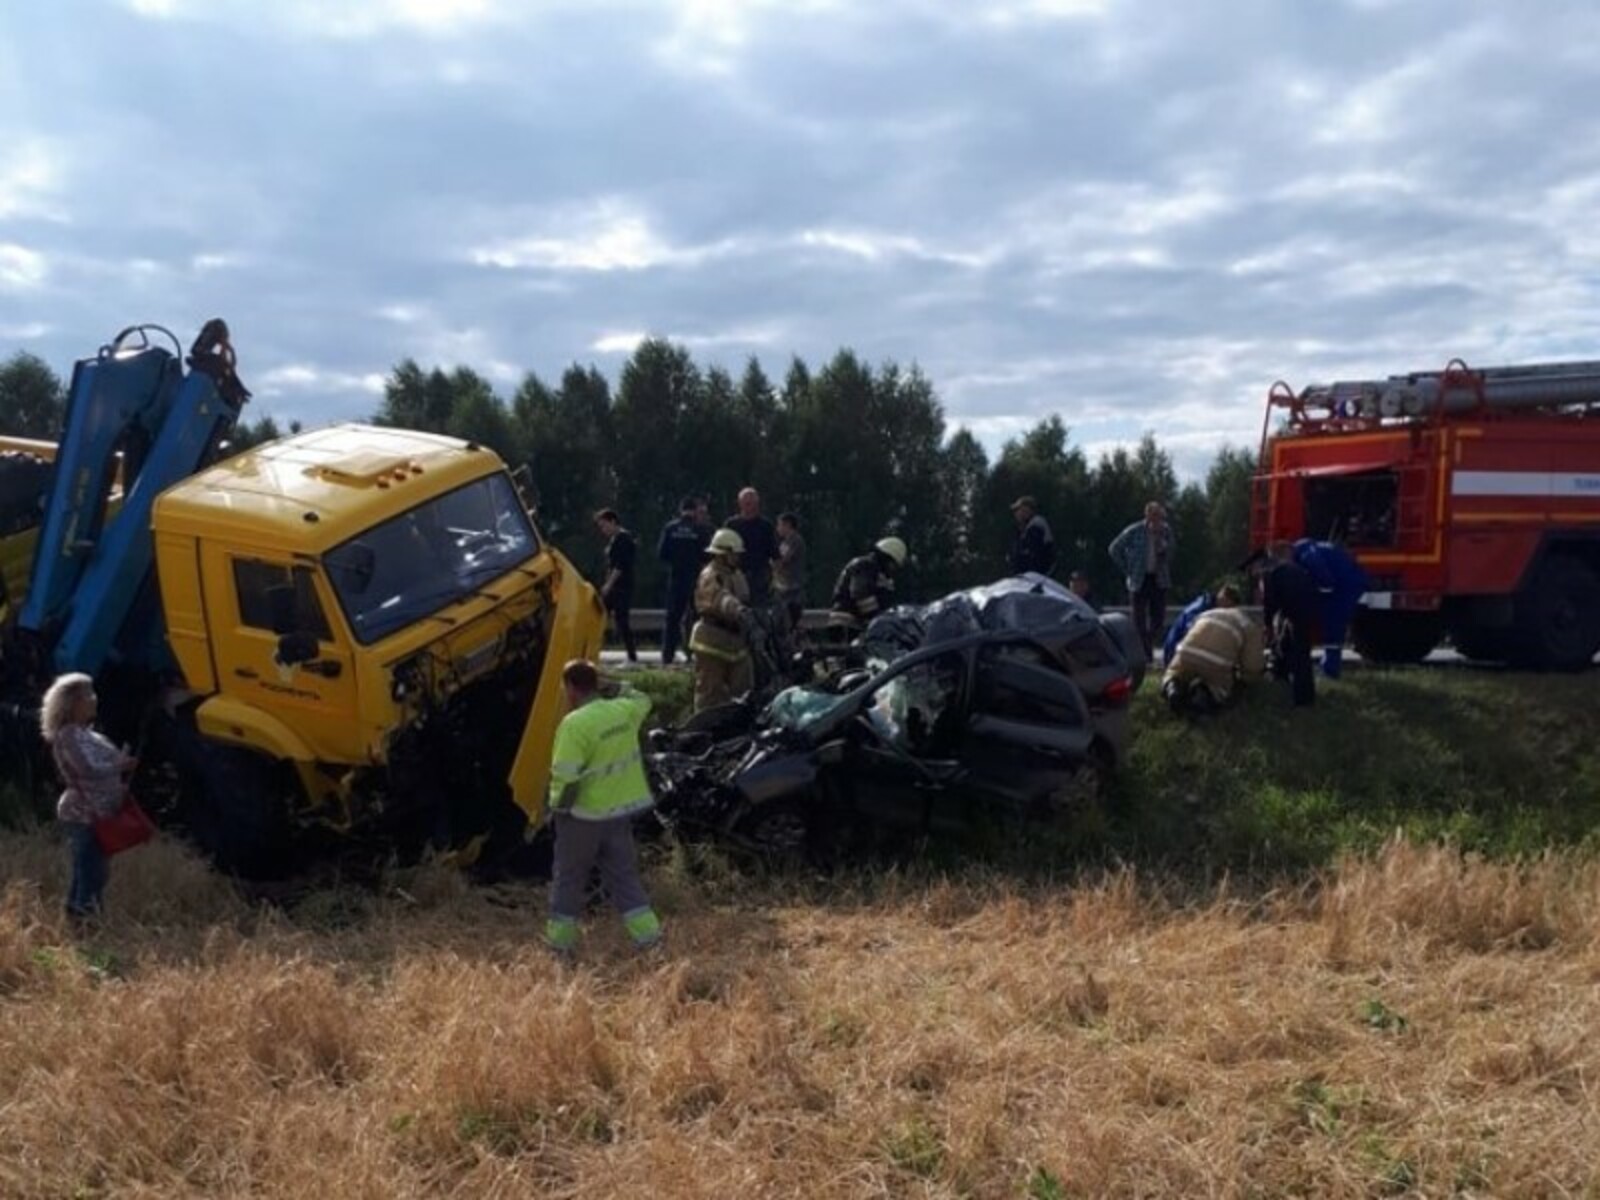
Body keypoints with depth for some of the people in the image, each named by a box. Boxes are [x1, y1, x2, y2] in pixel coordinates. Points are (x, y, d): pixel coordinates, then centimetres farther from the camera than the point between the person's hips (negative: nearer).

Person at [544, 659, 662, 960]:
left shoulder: (575, 724, -21)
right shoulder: (624, 711, -1)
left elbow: (566, 776, -23)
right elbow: (643, 701, 24)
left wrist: (557, 806, -8)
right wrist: (614, 688, 14)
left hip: (584, 814, -6)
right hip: (621, 809, 6)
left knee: (569, 877, 11)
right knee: (623, 873, 15)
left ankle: (560, 940, 19)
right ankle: (647, 933, 9)